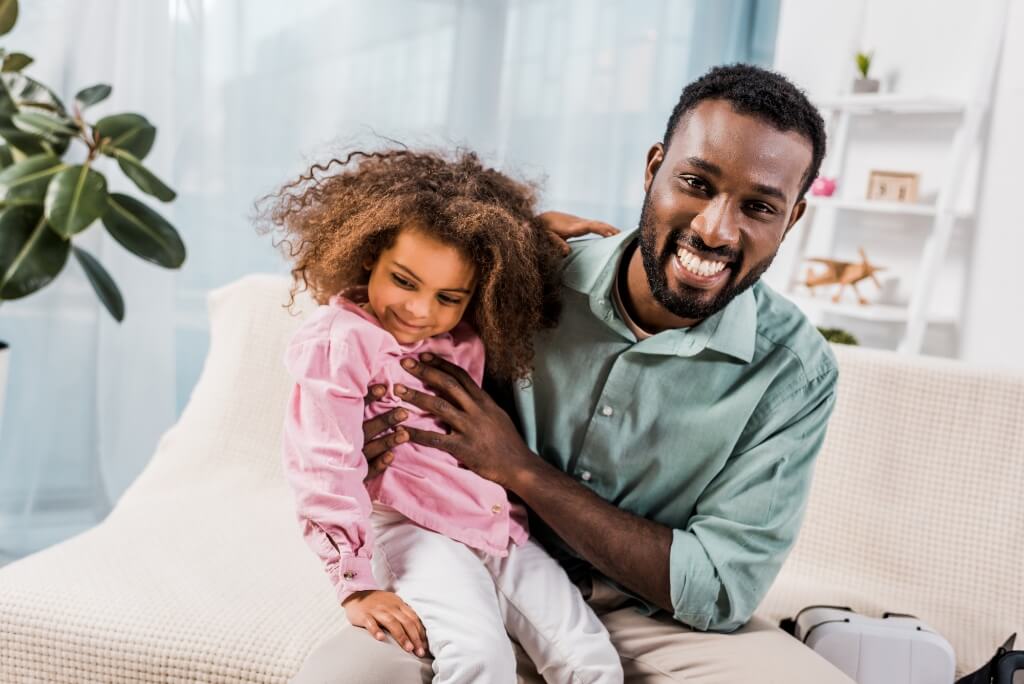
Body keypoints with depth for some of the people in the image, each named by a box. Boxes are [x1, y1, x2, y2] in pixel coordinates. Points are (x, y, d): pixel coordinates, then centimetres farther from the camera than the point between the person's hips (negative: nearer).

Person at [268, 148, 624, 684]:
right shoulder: (338, 340, -11)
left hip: (502, 533, 7)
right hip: (410, 529, -6)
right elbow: (325, 468, -15)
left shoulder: (467, 337, 10)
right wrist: (357, 584, -17)